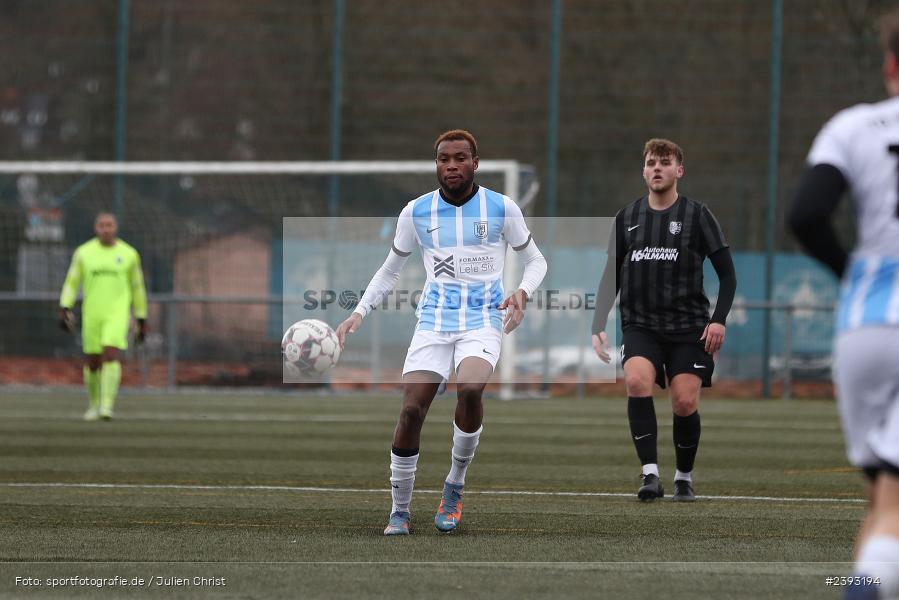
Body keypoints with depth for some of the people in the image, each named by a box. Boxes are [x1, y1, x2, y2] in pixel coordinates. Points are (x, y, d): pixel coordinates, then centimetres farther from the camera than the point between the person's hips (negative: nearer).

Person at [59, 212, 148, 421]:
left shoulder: (129, 254, 3)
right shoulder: (84, 253, 4)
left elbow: (137, 288, 11)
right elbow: (72, 282, 7)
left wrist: (142, 321, 12)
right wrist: (64, 308, -7)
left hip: (117, 314, -2)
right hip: (91, 315, 2)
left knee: (111, 355, -21)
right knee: (92, 362, 6)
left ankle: (107, 406, -22)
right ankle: (94, 404, 29)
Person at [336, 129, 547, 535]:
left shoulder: (501, 209, 1)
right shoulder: (417, 212, 6)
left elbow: (535, 261, 12)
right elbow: (390, 270, 18)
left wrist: (522, 293, -9)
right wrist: (360, 312, 6)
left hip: (483, 320, -2)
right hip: (434, 320, 2)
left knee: (469, 389, -31)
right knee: (411, 409, -14)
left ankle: (454, 486, -8)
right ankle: (400, 510, 2)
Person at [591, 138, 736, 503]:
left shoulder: (696, 215, 1)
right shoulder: (626, 219, 10)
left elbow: (727, 274, 2)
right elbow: (611, 278, 16)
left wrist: (719, 320, -10)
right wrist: (598, 327, 6)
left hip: (688, 327, -2)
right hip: (640, 325, 2)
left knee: (685, 403, -8)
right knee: (636, 380, -25)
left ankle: (684, 478, 16)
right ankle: (650, 474, -26)